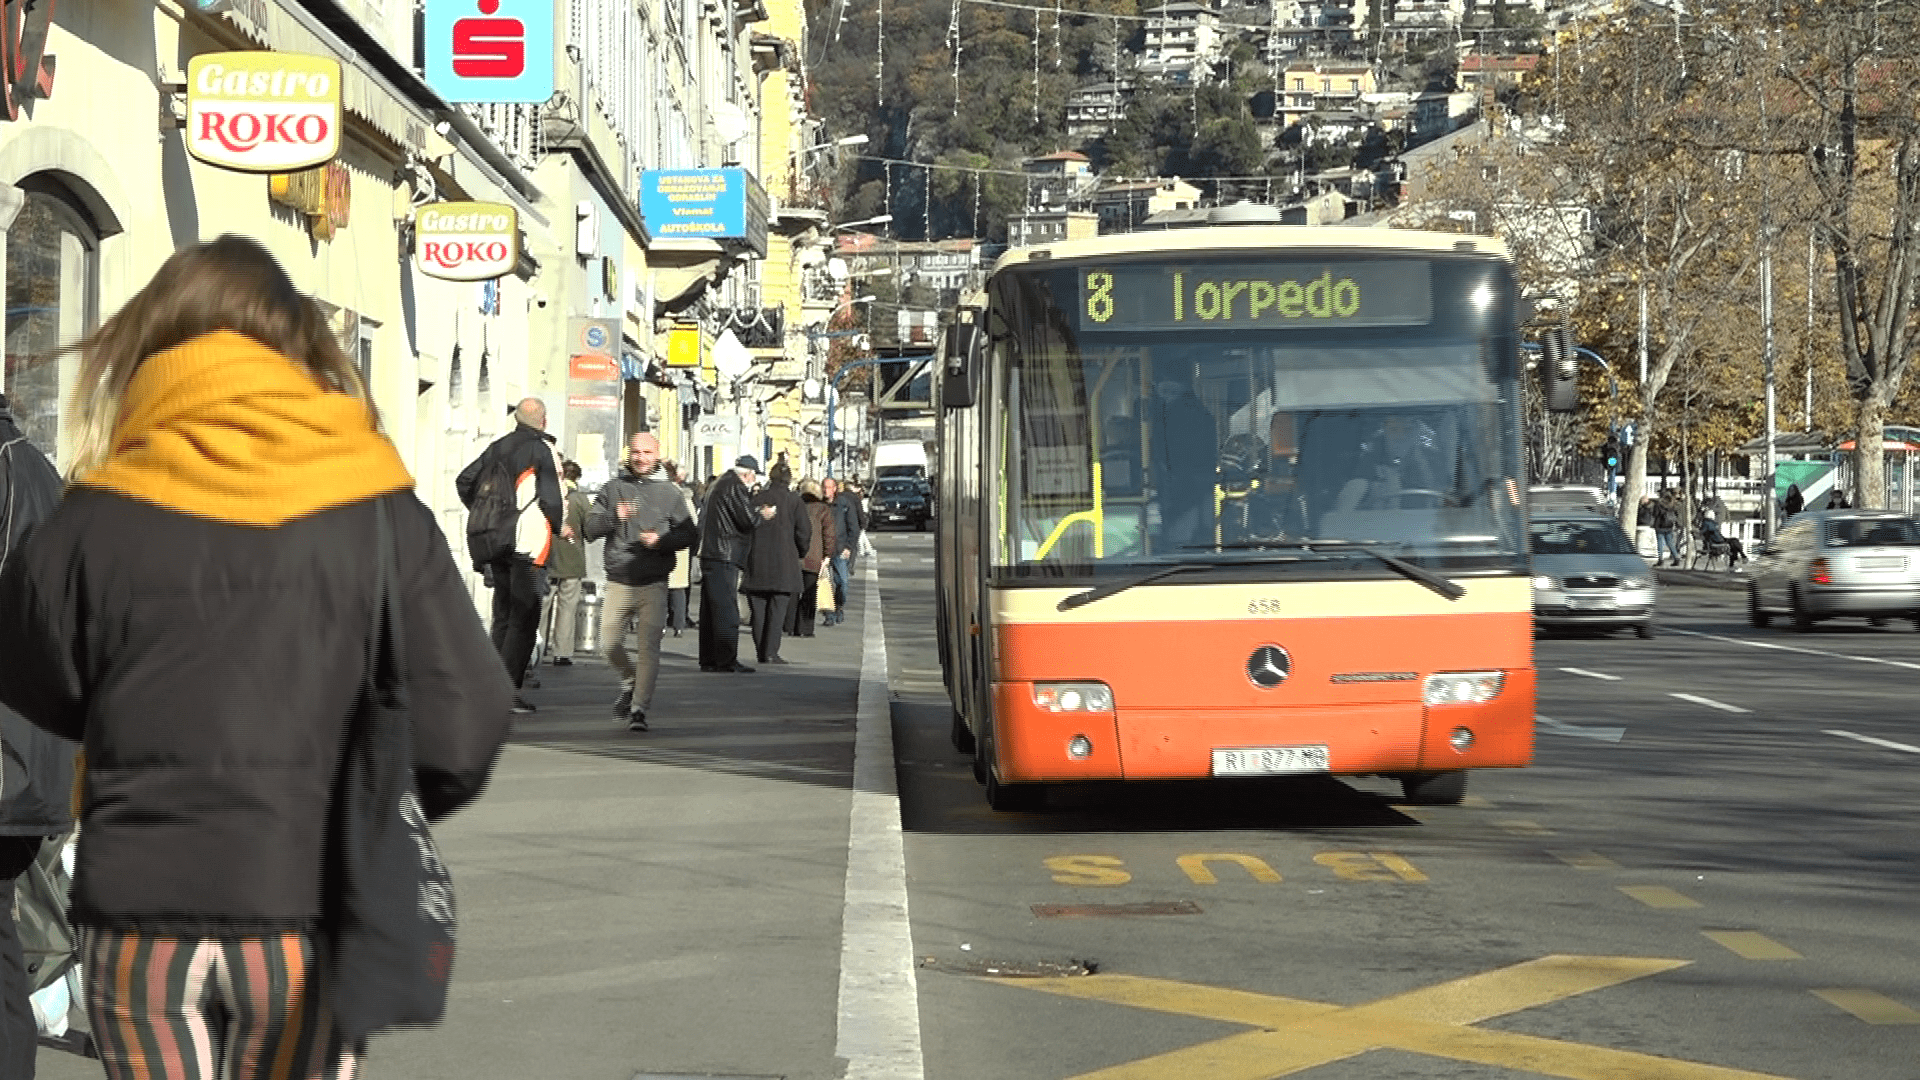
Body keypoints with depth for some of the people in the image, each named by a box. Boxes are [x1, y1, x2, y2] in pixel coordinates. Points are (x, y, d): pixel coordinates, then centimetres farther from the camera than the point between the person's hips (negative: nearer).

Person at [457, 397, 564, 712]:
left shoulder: (497, 448, 11)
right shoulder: (541, 450, -9)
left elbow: (464, 480, 15)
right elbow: (551, 497, -13)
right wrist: (558, 527, 5)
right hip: (527, 544, -6)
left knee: (503, 615, 15)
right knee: (525, 617, -3)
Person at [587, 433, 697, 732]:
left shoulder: (668, 492, 6)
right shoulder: (613, 488, 8)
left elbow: (689, 533, 6)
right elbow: (590, 529, 3)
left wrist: (661, 541, -12)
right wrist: (614, 517, -16)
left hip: (653, 584, -2)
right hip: (618, 581, 2)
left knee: (649, 647, -11)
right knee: (609, 645, 2)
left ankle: (639, 708, -7)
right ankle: (630, 682, 32)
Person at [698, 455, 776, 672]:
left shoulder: (718, 484, 19)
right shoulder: (734, 487, -13)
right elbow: (749, 520, -17)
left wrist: (757, 513, 19)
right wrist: (763, 515, 2)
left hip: (709, 555, 10)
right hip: (724, 557, -10)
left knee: (710, 611, 11)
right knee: (726, 611, -9)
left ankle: (708, 660, 14)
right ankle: (727, 660, -10)